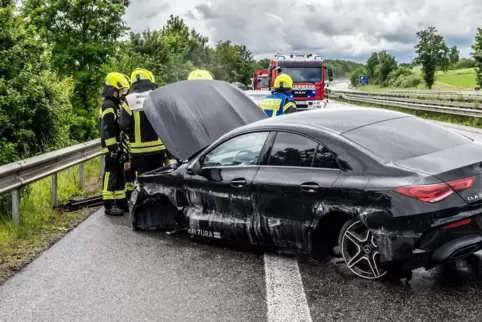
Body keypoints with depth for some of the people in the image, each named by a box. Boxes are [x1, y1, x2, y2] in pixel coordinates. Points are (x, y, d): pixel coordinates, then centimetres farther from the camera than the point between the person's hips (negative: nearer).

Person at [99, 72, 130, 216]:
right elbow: (107, 131, -21)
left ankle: (120, 202, 22)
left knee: (120, 176, 14)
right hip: (112, 148, -10)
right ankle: (109, 206, -5)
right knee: (111, 176, -8)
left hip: (118, 147, 10)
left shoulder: (116, 104, 18)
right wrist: (113, 148, -23)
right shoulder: (109, 106, -14)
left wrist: (122, 147, 22)